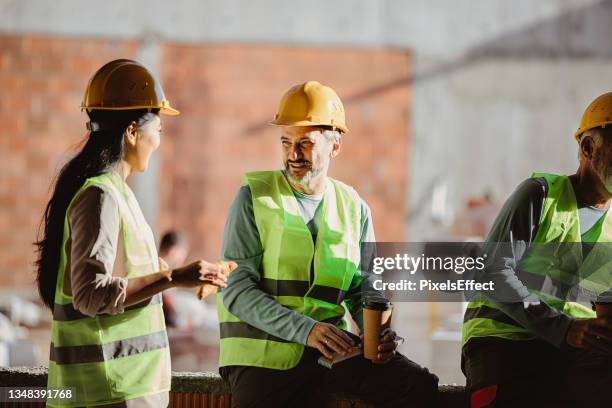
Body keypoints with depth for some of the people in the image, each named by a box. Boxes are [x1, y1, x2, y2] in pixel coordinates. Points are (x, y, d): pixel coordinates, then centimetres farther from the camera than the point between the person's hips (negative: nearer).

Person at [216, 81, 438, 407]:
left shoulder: (354, 208, 11)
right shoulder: (255, 197, 0)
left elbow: (363, 290, 15)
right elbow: (236, 289, -8)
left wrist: (378, 334, -10)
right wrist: (305, 329, -21)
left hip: (334, 348, 4)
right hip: (266, 353, -3)